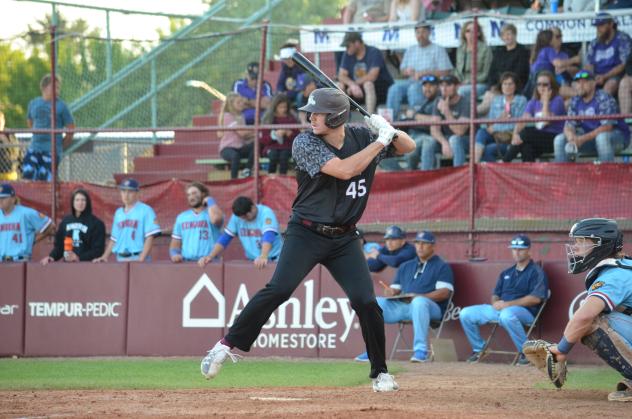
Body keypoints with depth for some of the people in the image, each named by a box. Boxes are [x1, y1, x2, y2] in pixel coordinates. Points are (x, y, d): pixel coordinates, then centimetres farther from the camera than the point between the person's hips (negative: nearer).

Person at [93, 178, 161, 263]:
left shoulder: (145, 210, -4)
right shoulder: (118, 212, 18)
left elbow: (150, 237, -11)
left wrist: (141, 260, -20)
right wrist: (105, 256, 10)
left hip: (137, 258, -6)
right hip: (120, 259, 6)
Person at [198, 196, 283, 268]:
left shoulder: (266, 213, -15)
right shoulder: (236, 217, -1)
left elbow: (268, 236, -29)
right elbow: (225, 238, 1)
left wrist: (263, 257, -47)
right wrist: (210, 256, -14)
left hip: (273, 260, -4)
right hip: (252, 261, 4)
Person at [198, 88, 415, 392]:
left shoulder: (362, 137, 1)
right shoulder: (305, 143, -13)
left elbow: (408, 147, 10)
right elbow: (344, 170, -25)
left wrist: (390, 131, -11)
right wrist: (380, 141, -19)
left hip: (344, 239, 3)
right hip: (306, 233, -3)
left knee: (365, 301, -8)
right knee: (279, 289, -20)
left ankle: (380, 373, 8)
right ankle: (227, 345, -10)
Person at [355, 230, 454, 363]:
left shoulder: (442, 266, 9)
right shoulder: (406, 266, 28)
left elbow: (445, 292, -6)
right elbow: (395, 288, 25)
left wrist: (419, 297, -20)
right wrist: (391, 292, -3)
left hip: (432, 307, -6)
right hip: (401, 305, 6)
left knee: (419, 302, -41)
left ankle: (421, 350, -42)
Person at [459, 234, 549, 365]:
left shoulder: (536, 272, 1)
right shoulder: (506, 273, 25)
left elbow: (536, 298, -11)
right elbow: (495, 294, 25)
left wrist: (508, 304, -16)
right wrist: (495, 303, -3)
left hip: (525, 311, -7)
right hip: (499, 309, 7)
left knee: (506, 315, -43)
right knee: (466, 314, -6)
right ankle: (479, 349, 6)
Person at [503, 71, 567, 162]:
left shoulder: (557, 100, -4)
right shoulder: (534, 102, 13)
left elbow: (546, 121, -17)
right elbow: (523, 120, -2)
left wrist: (546, 101, -12)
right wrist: (515, 133, -21)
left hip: (554, 139, -5)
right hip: (539, 139, 5)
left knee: (526, 132, -28)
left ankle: (504, 162, -25)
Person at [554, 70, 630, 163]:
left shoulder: (604, 99, -18)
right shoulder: (575, 102, 2)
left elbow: (607, 126, -26)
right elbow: (569, 125, -2)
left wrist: (583, 139, -33)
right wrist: (572, 138, -27)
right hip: (591, 136, 6)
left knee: (602, 137, -40)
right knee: (559, 140, -7)